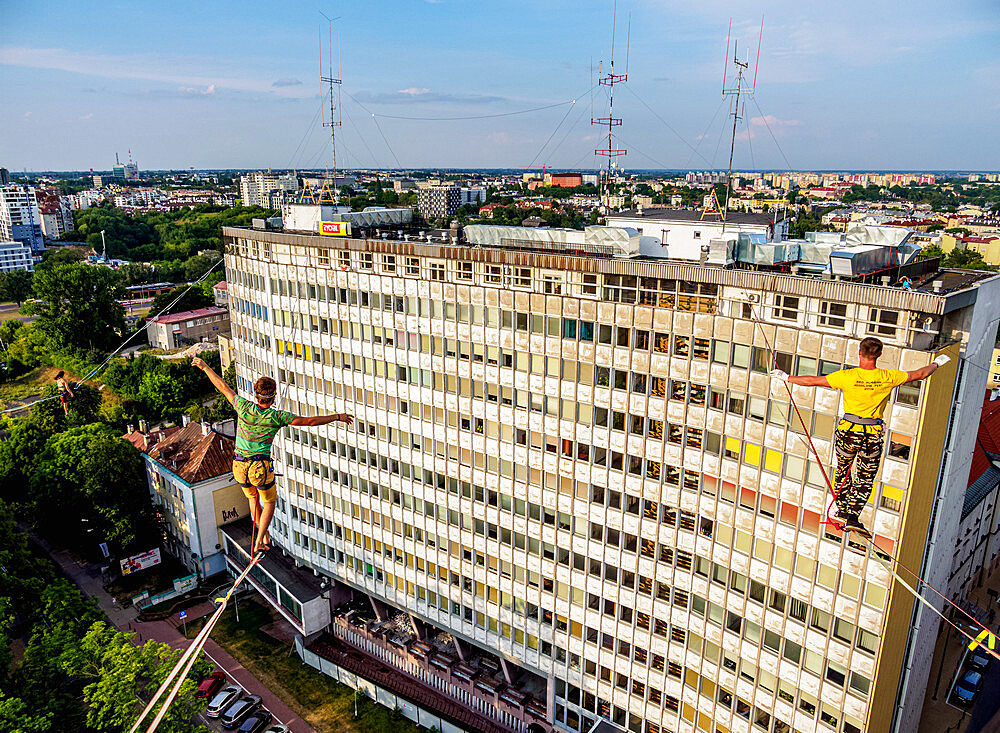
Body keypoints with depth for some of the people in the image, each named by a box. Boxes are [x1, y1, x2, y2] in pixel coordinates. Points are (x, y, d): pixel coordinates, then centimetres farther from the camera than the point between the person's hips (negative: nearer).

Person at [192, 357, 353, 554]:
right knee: (269, 501, 21)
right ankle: (259, 542, 12)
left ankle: (265, 536, 39)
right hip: (261, 468, -3)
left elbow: (223, 387, 0)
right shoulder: (277, 417, -17)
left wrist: (205, 367, 13)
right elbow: (310, 421, -15)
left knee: (253, 498, 28)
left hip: (240, 467, 4)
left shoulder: (244, 407, -12)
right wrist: (337, 417, -6)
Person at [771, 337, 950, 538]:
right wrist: (936, 363, 27)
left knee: (843, 469, 21)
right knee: (865, 479, 11)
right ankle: (852, 516, 0)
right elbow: (920, 374, 7)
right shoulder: (888, 377, -9)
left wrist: (787, 378, 2)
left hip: (849, 431, -1)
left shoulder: (847, 376, -16)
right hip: (874, 434, 1)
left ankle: (842, 512, 29)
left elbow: (814, 381, -10)